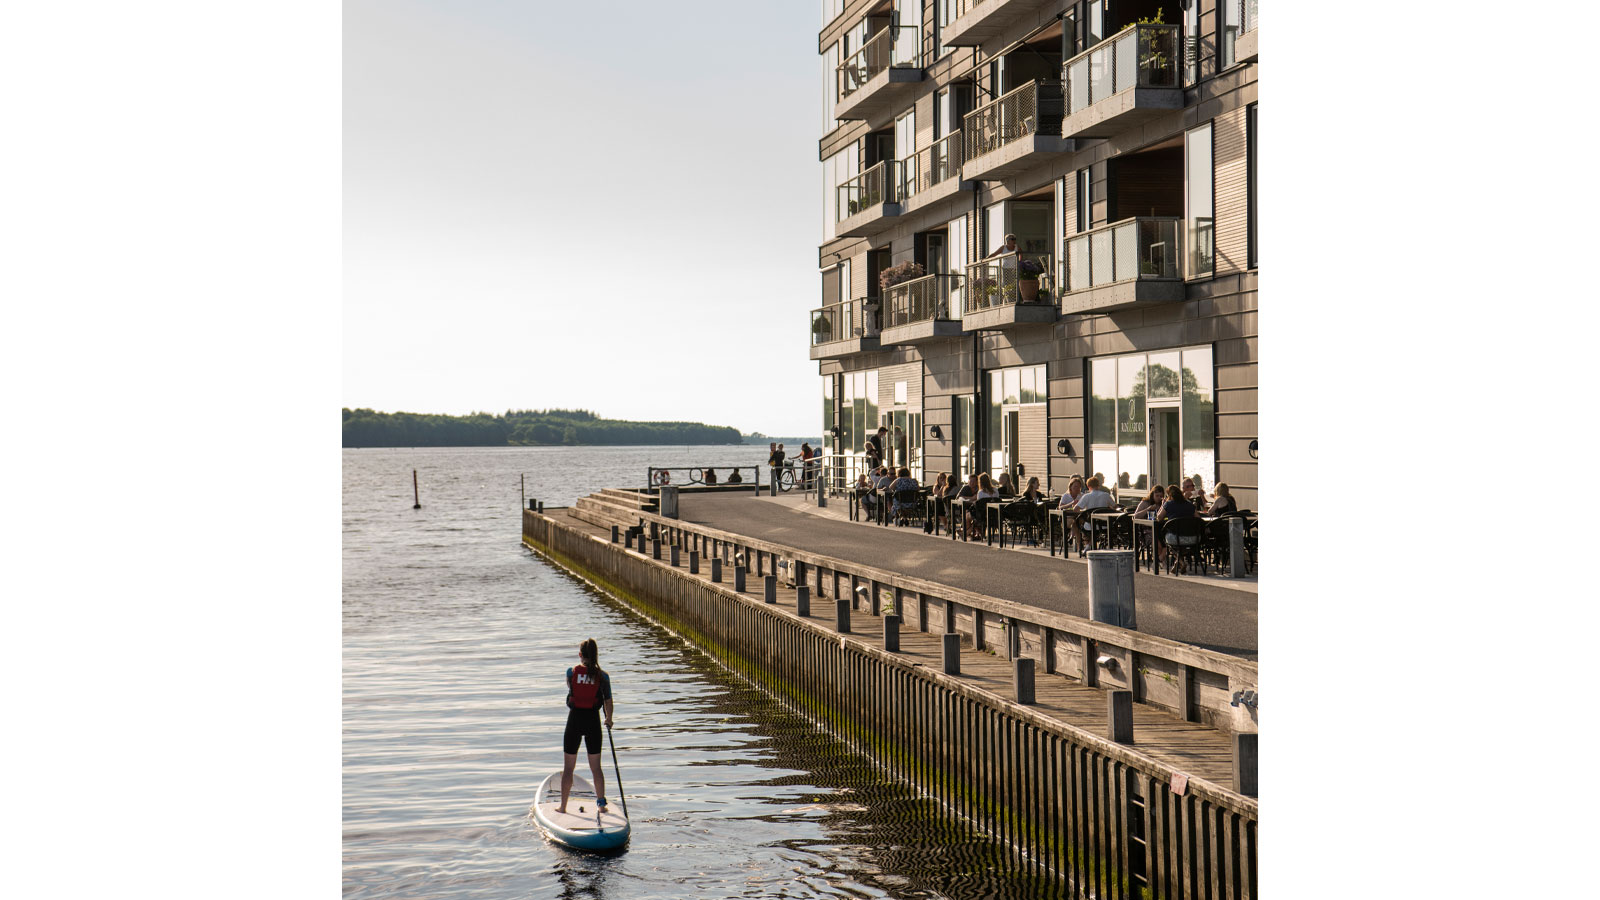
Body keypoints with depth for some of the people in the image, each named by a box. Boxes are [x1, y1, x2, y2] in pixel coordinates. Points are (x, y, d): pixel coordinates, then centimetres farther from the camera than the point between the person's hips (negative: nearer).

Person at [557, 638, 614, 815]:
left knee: (568, 767, 9)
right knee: (596, 766, 14)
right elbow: (608, 701, -3)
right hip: (593, 720, 1)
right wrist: (608, 719, 14)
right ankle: (601, 802, 15)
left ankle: (563, 806, 13)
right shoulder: (602, 676, -5)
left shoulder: (571, 672, -5)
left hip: (575, 719, -1)